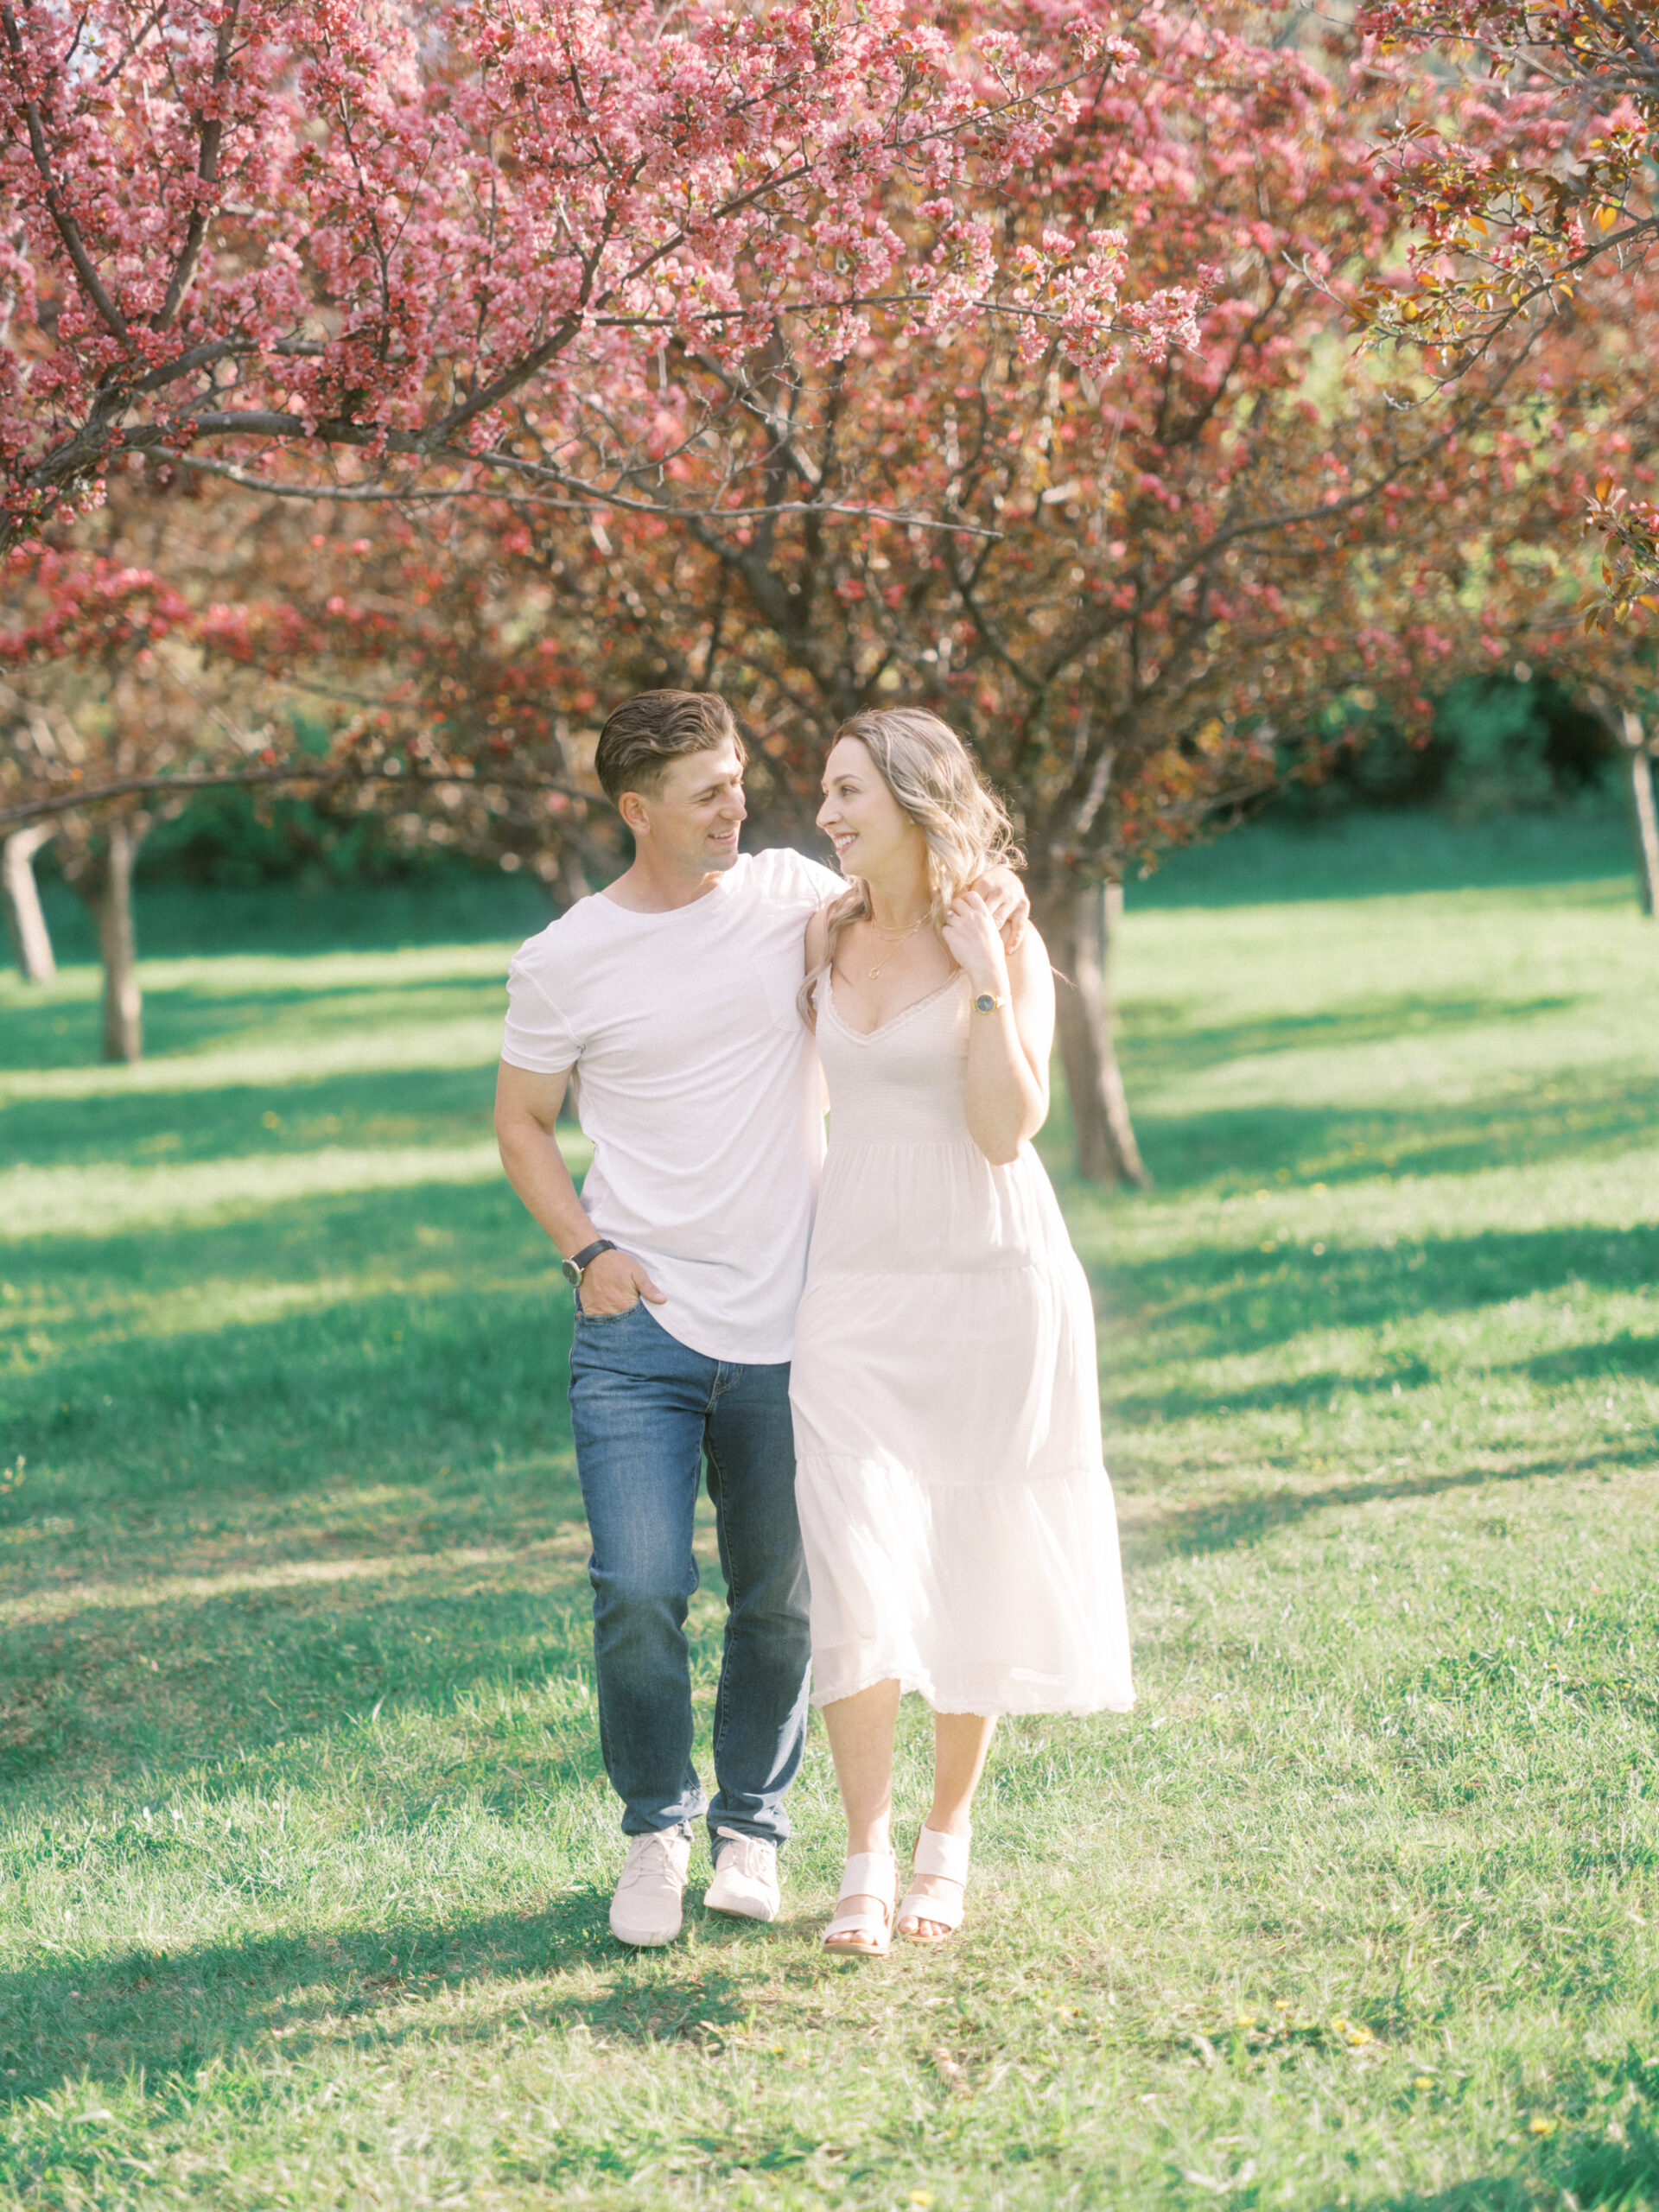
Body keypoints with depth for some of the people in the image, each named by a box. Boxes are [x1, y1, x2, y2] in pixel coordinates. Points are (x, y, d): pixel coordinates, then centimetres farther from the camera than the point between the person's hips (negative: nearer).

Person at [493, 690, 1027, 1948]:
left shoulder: (793, 895, 3)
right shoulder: (566, 962, 0)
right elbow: (522, 1123, 11)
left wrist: (987, 896, -3)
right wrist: (586, 1250, -4)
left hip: (790, 1328, 2)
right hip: (642, 1328, -2)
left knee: (781, 1600, 8)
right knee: (640, 1592, -9)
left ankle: (753, 1822, 29)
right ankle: (656, 1828, 13)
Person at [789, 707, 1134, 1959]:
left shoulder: (1006, 944, -5)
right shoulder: (827, 935, 8)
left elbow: (1010, 1129, -16)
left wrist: (984, 977, -18)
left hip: (991, 1276, -3)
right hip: (857, 1281, 3)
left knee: (977, 1570, 5)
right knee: (853, 1570, -8)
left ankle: (949, 1839, 21)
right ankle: (868, 1865, -2)